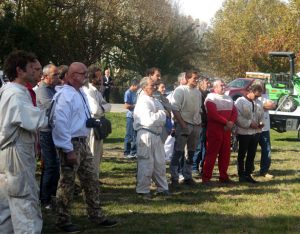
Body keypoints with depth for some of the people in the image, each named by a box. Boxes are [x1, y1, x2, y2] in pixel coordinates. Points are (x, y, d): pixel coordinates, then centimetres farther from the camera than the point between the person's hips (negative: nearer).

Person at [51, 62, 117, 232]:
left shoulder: (81, 93, 11)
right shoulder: (65, 95, -18)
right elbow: (60, 123, -23)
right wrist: (68, 150, -22)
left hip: (83, 143, 9)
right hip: (71, 144, -9)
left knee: (91, 181, 14)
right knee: (67, 183, 1)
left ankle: (96, 216, 24)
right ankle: (64, 220, 13)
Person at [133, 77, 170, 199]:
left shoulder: (154, 101, 14)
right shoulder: (143, 102, -13)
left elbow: (162, 117, 15)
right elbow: (150, 119, -23)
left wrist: (162, 114, -6)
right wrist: (162, 113, -9)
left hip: (156, 134, 9)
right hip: (146, 134, -9)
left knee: (160, 162, 15)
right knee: (146, 163, -2)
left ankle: (162, 187, 25)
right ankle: (143, 190, 8)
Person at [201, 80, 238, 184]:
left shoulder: (228, 98, 18)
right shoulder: (210, 98, -6)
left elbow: (234, 112, 11)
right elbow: (213, 114, -17)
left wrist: (231, 122, -8)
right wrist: (226, 122, -17)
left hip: (227, 130, 7)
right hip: (214, 130, -7)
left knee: (225, 153, 8)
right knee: (211, 153, -6)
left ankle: (223, 176, 16)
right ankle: (206, 177, -3)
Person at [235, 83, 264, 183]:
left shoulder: (259, 103, 11)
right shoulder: (240, 101, -10)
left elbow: (261, 116, 18)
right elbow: (237, 117, -18)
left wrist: (261, 122, -4)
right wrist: (249, 124, -21)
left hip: (256, 132, 6)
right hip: (244, 132, -6)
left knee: (251, 155, 11)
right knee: (242, 154, 5)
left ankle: (248, 174, 20)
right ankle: (241, 175, 13)